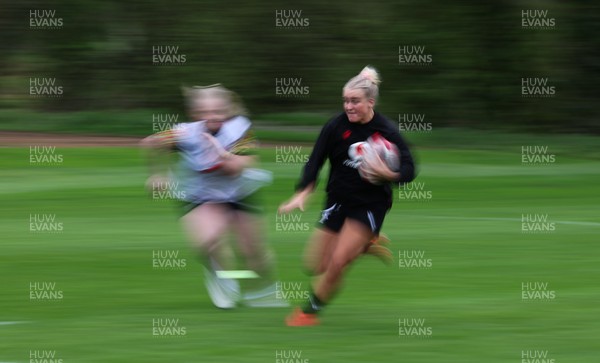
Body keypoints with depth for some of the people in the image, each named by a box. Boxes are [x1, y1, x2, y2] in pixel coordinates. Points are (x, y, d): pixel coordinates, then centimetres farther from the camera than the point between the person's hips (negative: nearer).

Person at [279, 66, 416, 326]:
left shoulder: (386, 132, -14)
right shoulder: (336, 126, -9)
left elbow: (408, 170, -11)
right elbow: (315, 162, -7)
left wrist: (386, 174, -32)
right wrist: (302, 194, -20)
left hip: (370, 204, -4)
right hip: (338, 200, 4)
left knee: (337, 262, -17)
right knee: (317, 265, 6)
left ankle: (310, 311, 4)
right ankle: (366, 244, 30)